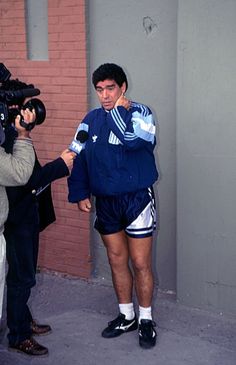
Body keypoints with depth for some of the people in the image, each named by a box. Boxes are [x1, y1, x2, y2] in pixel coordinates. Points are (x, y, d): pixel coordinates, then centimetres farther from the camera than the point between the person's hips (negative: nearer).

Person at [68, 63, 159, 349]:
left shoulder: (139, 112, -9)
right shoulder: (91, 120, 5)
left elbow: (133, 139, -30)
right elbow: (79, 158, 9)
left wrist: (119, 110, -18)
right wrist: (80, 194, 2)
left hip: (137, 199, -4)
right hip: (105, 202, 5)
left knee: (140, 263, 1)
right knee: (117, 261, 13)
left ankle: (146, 319, 18)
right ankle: (126, 316, 29)